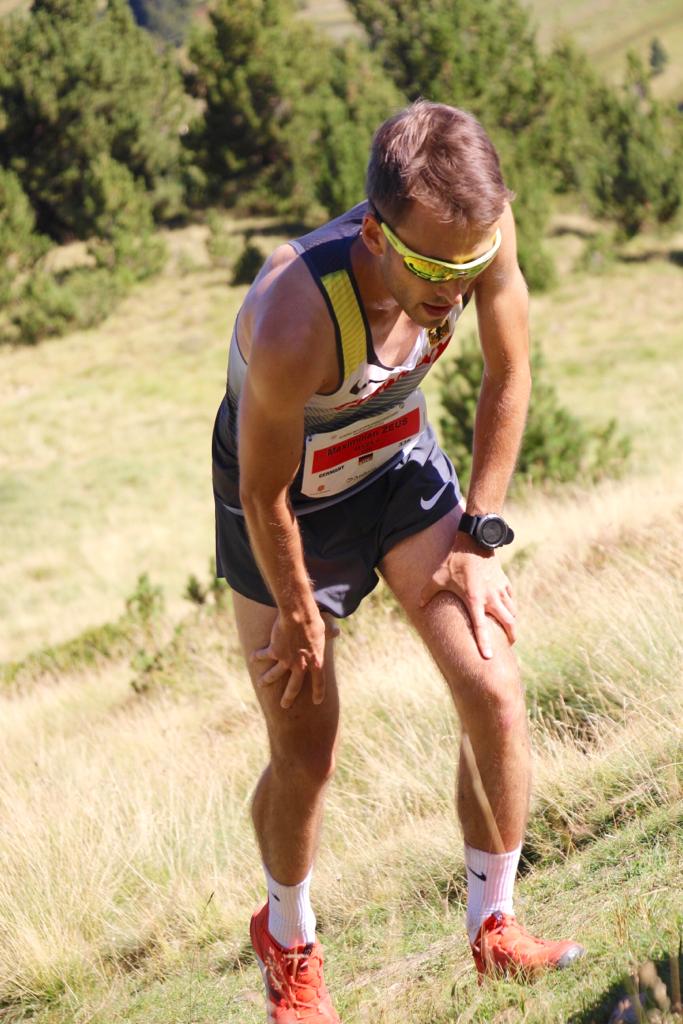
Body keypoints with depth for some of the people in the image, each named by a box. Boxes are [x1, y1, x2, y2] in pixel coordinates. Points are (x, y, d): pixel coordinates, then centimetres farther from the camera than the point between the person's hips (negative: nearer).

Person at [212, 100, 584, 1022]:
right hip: (290, 508, -4)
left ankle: (493, 924, 12)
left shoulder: (481, 230, -29)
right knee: (304, 760, 5)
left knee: (494, 689, -10)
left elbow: (508, 375, -7)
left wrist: (479, 538, -5)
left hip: (400, 467, 4)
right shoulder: (292, 324, -43)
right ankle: (288, 940, 36)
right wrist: (298, 613, -9)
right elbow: (264, 495, -25)